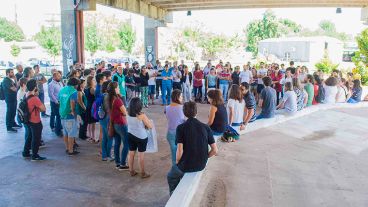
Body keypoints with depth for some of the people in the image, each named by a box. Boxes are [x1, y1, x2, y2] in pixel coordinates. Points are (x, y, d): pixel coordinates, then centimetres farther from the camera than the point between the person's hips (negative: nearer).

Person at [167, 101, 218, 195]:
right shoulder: (206, 127, -5)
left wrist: (177, 163, -1)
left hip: (186, 165, -4)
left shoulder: (181, 127, -14)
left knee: (171, 177, 29)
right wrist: (203, 158, 11)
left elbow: (180, 151, -20)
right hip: (202, 165, 4)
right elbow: (215, 150, -6)